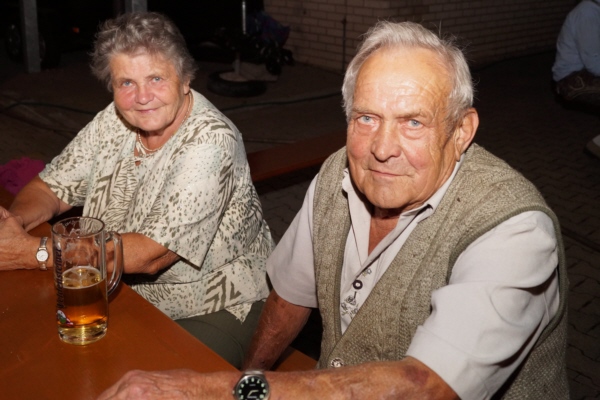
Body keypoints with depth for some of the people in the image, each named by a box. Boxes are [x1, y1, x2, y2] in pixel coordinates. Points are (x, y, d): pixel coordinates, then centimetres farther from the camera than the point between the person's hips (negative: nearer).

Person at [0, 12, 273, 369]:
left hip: (218, 309, -6)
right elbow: (51, 188, 6)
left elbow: (151, 255, -28)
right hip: (132, 294, 6)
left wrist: (30, 251, -26)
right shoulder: (115, 121, -2)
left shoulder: (211, 142, -25)